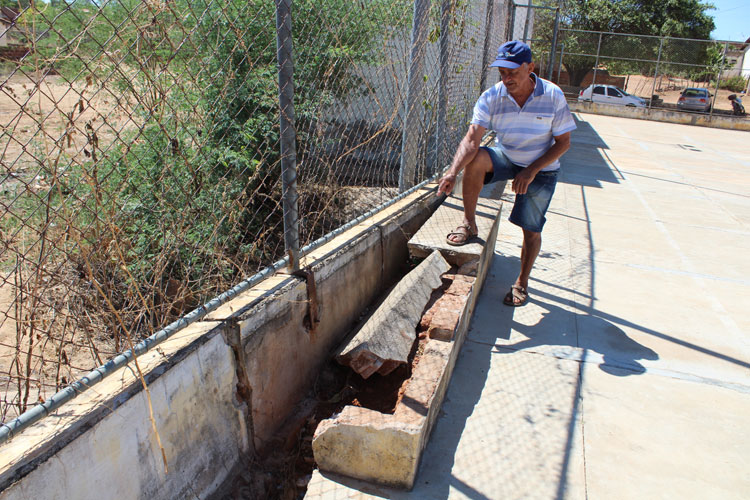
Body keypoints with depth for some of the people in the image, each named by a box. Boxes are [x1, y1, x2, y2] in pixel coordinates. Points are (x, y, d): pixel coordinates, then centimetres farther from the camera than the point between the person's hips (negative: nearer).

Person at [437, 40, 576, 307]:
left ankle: (522, 283, 23)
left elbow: (563, 142, -12)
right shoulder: (491, 97, -17)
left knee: (531, 230, 0)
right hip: (506, 157, 1)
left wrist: (531, 171, -23)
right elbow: (471, 138, -27)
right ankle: (469, 223, -13)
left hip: (541, 168, -1)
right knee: (475, 158, -31)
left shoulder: (553, 96, -19)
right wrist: (453, 171, -45)